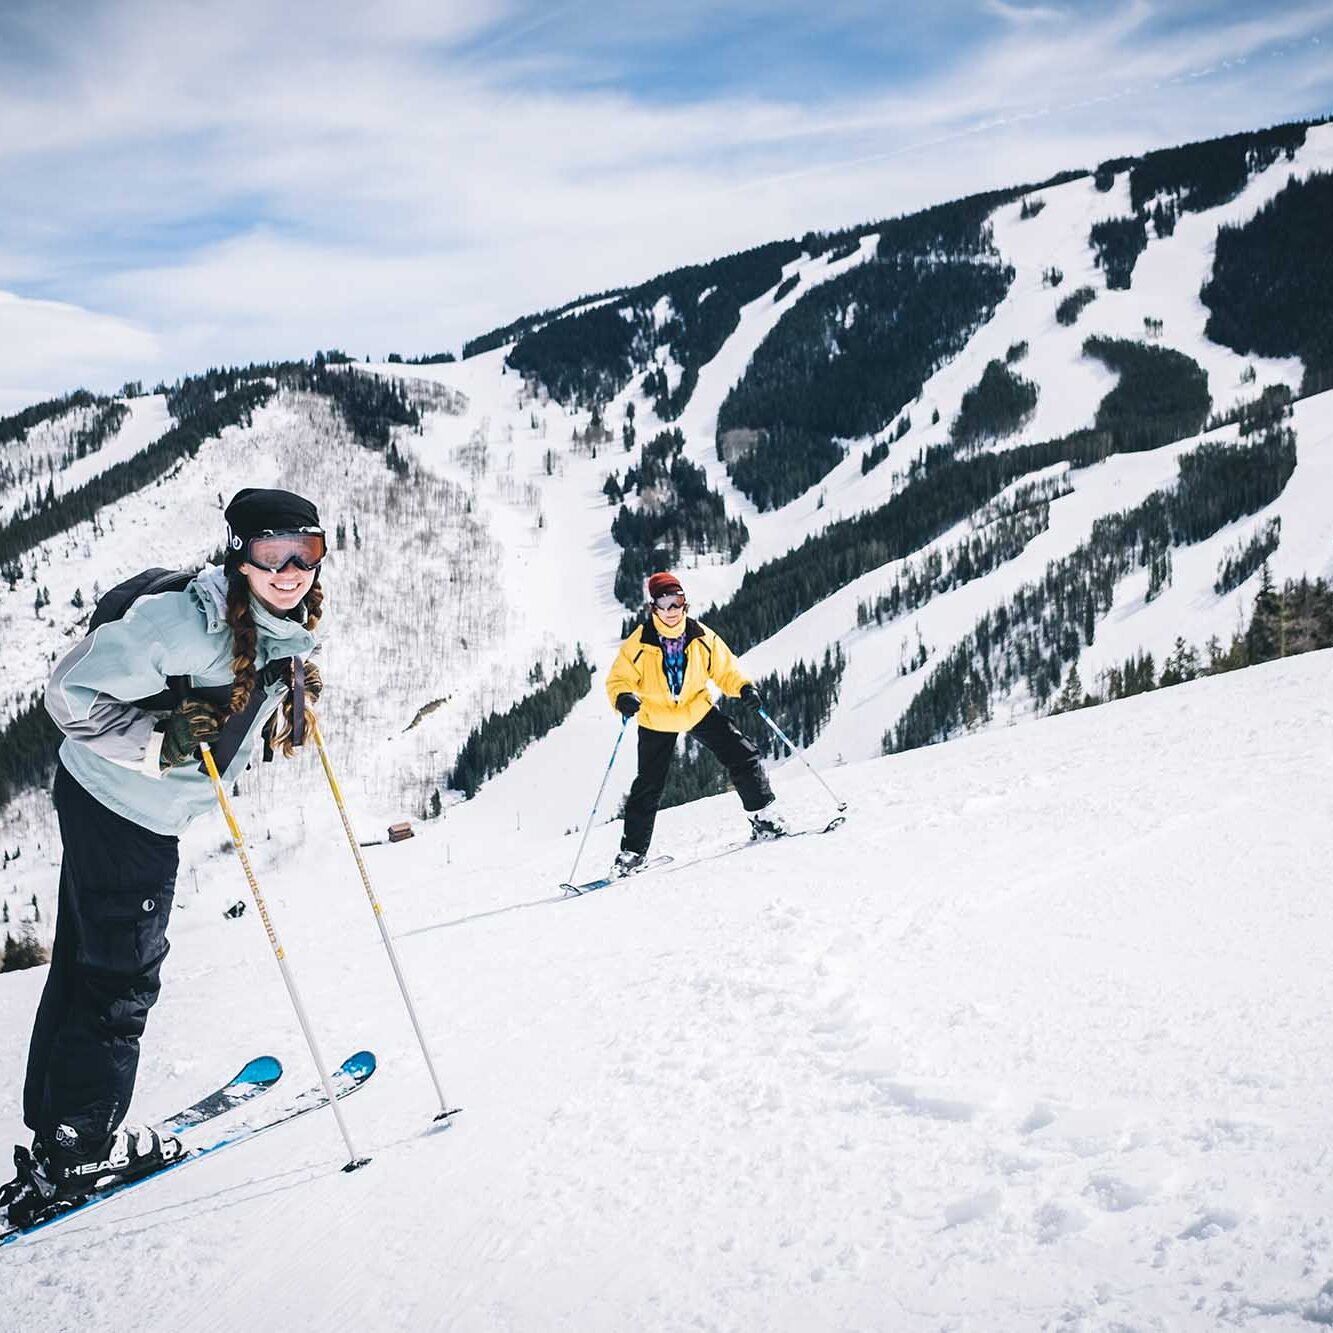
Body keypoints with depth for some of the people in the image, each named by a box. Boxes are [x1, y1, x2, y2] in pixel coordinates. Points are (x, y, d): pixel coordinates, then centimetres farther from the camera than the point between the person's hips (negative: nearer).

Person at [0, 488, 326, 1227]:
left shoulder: (286, 631, -1)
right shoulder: (181, 619, -27)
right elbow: (73, 694, -24)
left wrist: (293, 695, 2)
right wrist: (163, 738, -29)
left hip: (149, 812, 9)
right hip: (112, 801, -9)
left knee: (84, 964, 18)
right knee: (122, 974, 1)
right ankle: (76, 1148, 15)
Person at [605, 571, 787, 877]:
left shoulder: (701, 637, -11)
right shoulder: (639, 644, -18)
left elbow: (725, 668, -1)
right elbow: (618, 679, -14)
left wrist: (744, 687, -19)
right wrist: (623, 698, -36)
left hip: (698, 710, 2)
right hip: (656, 719, -2)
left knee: (742, 757, -7)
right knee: (648, 785, 0)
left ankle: (763, 817, 11)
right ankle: (632, 851, 12)